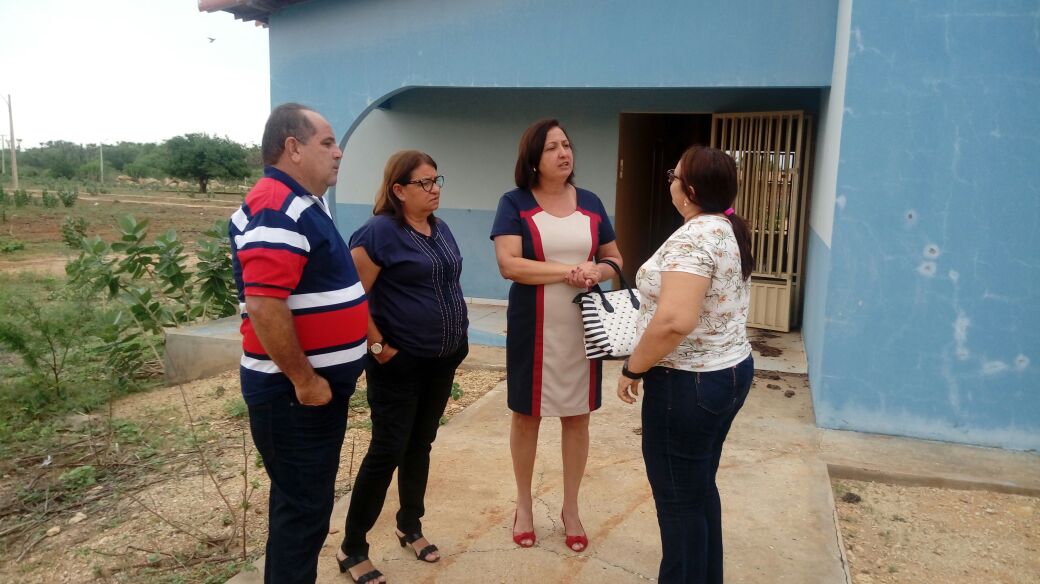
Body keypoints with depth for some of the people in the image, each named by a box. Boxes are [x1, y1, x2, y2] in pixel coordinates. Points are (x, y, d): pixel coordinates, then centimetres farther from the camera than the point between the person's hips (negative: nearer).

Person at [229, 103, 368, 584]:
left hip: (322, 384, 10)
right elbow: (264, 306, -29)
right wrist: (304, 380, -22)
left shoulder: (305, 204, 13)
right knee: (302, 508, 3)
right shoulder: (277, 210, -20)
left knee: (307, 501, 22)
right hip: (296, 393, -10)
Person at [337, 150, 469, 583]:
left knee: (421, 444, 17)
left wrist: (456, 335, 12)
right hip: (400, 363, -7)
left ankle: (410, 527, 35)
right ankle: (351, 549, 14)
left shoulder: (441, 230, 9)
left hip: (443, 359, 7)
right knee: (387, 450, -2)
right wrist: (377, 346, -18)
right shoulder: (380, 232, -16)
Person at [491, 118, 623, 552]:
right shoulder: (515, 203, -5)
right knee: (526, 415, 10)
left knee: (578, 418, 11)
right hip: (533, 328, -3)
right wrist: (569, 272, -21)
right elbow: (508, 264, -16)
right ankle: (524, 505, 30)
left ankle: (570, 508, 29)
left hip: (583, 328, 3)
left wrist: (597, 271, -12)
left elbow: (615, 258, 12)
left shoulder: (590, 203, 6)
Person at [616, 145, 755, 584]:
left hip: (689, 383, -10)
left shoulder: (693, 236, -22)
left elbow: (675, 322, -32)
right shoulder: (731, 230, 8)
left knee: (678, 498, 6)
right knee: (700, 488, 22)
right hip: (731, 370, 10)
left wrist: (632, 369, -19)